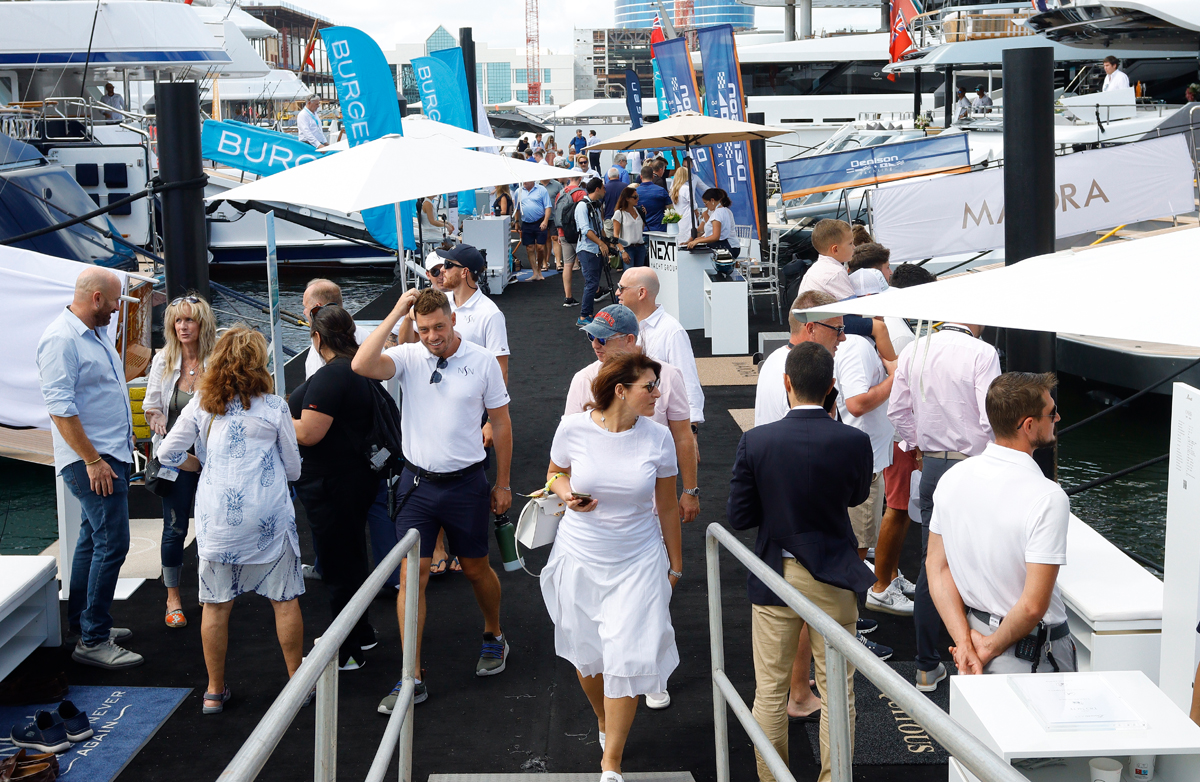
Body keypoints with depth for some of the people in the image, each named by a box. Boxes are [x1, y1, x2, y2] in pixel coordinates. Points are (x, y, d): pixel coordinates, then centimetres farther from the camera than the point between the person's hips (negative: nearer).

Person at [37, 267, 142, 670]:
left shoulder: (97, 333, 14)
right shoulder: (60, 339, -16)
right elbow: (60, 407, -21)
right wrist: (92, 460, -21)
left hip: (112, 455, 10)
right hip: (91, 460, -10)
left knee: (94, 537, 16)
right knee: (112, 542, -11)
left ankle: (81, 620, 28)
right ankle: (93, 640, -5)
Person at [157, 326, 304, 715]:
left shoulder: (201, 405, 1)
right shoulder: (274, 408, -3)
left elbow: (168, 453, 7)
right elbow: (293, 468, 5)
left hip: (217, 517, 2)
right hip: (269, 514, -1)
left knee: (216, 604, 10)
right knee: (285, 600, 10)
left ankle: (215, 691, 19)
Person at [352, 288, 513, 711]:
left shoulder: (482, 361, -5)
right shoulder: (408, 357, -5)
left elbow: (501, 423, 3)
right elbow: (362, 365, -25)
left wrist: (502, 483, 5)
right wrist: (395, 314, -21)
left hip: (466, 483, 0)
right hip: (417, 482, 1)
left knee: (476, 570, 15)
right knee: (411, 577, -2)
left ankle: (494, 636, 43)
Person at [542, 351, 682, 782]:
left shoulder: (657, 437, -7)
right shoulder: (574, 428, -10)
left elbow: (667, 507, 4)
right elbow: (555, 473, 10)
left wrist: (675, 565, 11)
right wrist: (567, 494, -13)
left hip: (638, 561, 0)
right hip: (580, 558, 1)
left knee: (627, 657, -6)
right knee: (586, 652, 13)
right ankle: (604, 723, 44)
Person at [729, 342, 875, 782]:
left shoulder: (755, 441, -14)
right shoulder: (854, 442, -13)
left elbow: (739, 517, -9)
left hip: (774, 577, 0)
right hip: (833, 579, 0)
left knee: (770, 691, 14)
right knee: (838, 691, 13)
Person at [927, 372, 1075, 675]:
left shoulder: (952, 478, -2)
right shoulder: (1048, 498, -21)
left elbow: (937, 567, 0)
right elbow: (1033, 605, -23)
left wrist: (965, 640, -3)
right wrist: (989, 648, -10)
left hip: (974, 631, 7)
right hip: (1032, 658, -6)